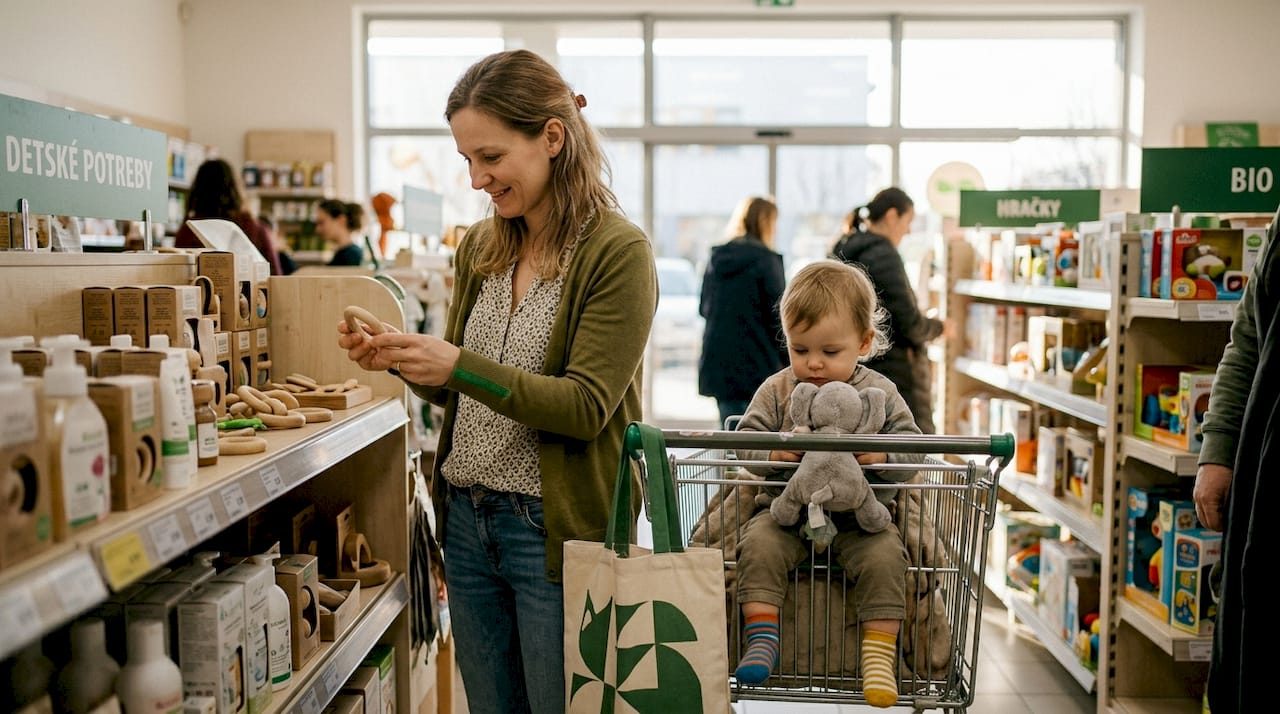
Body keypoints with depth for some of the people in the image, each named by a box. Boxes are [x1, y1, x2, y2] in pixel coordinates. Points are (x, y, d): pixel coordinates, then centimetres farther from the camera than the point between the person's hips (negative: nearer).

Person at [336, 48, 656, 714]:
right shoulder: (479, 248, 7)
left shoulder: (617, 251, -12)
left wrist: (459, 366, -26)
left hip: (552, 528, -6)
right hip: (467, 518, 6)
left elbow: (586, 406, -18)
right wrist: (399, 359, -6)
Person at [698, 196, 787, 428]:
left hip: (717, 363, 6)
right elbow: (777, 316, -9)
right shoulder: (766, 260, -9)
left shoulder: (716, 259, 9)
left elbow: (704, 308, 15)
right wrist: (789, 361, -1)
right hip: (757, 366, -6)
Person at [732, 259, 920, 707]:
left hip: (861, 514, -1)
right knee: (758, 544, -25)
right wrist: (774, 453, -20)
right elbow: (744, 441, 2)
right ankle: (761, 638, -17)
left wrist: (880, 456, -22)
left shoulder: (879, 394, 2)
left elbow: (911, 452, 0)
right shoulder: (777, 390, 5)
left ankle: (880, 653, -14)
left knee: (884, 554, -26)